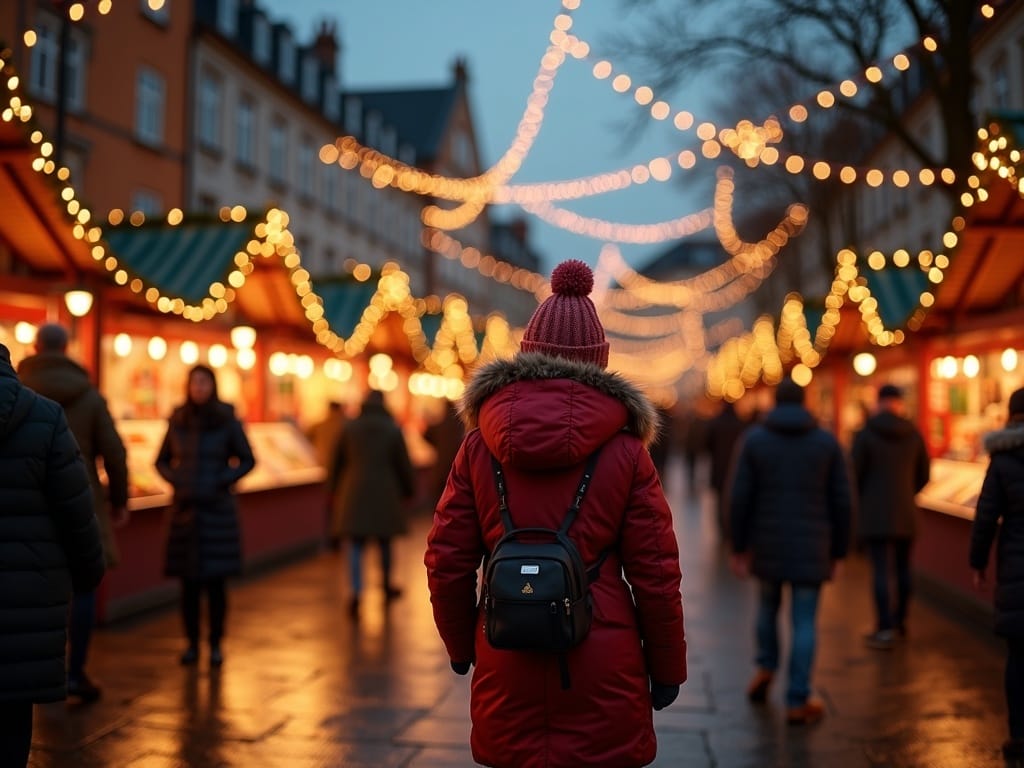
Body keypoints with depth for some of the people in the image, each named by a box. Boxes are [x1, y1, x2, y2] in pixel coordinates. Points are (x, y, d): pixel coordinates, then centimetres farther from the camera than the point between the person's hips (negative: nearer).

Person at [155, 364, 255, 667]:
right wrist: (176, 481, -3)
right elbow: (161, 461, 14)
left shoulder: (227, 420, -1)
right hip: (185, 509, 2)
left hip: (217, 509, -2)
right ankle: (192, 643, 15)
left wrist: (221, 483, -9)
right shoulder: (178, 421, 5)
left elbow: (247, 460, 3)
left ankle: (216, 644, 11)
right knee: (188, 581, 4)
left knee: (215, 580, 1)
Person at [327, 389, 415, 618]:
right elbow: (403, 464, 2)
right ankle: (387, 585, 34)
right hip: (384, 494, 0)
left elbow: (337, 463, 8)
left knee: (356, 545, -1)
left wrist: (333, 493, 19)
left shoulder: (349, 428, 2)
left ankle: (356, 592, -18)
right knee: (384, 541, 17)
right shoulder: (393, 430, -2)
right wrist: (408, 490, 17)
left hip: (354, 493, 0)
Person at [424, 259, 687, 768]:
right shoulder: (626, 451, -5)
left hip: (507, 663, 2)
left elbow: (446, 562, 2)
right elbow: (655, 573, -4)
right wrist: (667, 667, 9)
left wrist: (460, 645, 17)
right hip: (603, 665, -1)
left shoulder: (480, 445, 0)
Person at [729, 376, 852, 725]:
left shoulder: (754, 439, -1)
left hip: (768, 543, 1)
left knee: (768, 603, 25)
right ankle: (798, 701, 3)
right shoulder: (827, 442, 1)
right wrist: (838, 551, 9)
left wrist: (739, 547, 3)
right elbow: (841, 502, 0)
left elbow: (740, 497, -5)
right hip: (811, 546, 0)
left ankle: (766, 667, 14)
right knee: (804, 621, 3)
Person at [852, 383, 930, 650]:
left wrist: (860, 499, 12)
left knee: (880, 570, -3)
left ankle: (885, 629, -4)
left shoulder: (865, 434, -9)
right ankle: (900, 620, 28)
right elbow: (923, 474, 8)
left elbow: (855, 473, -8)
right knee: (903, 567, 15)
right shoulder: (913, 434, 1)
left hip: (874, 513, -4)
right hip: (906, 512, 4)